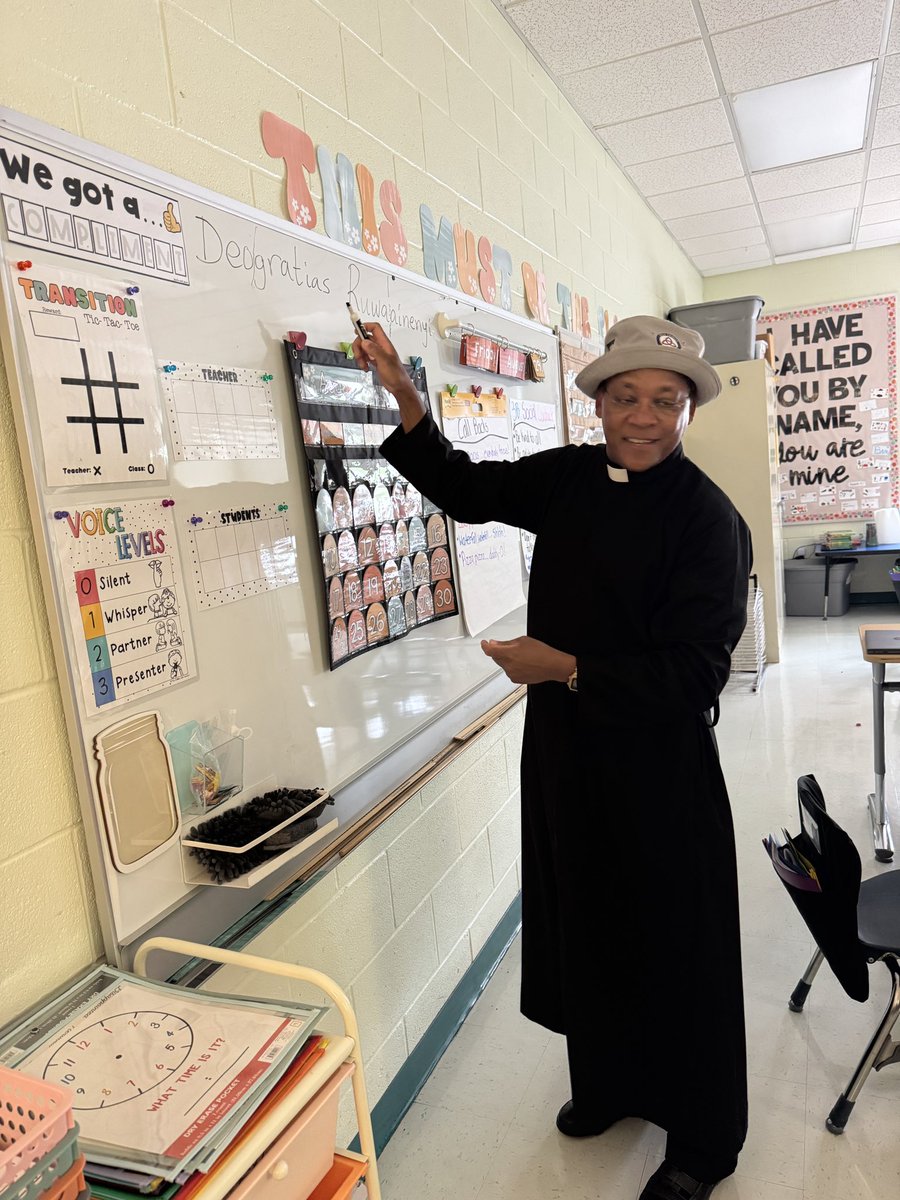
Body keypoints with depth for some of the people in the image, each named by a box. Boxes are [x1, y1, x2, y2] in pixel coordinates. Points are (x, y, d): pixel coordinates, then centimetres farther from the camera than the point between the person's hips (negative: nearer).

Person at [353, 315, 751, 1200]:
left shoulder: (707, 519, -17)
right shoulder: (570, 478, 1)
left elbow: (693, 674, -21)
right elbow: (465, 489, 11)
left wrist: (565, 668, -23)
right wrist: (405, 399, -1)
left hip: (658, 769, -6)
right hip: (565, 752, 6)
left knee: (676, 949, 11)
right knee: (585, 926, 22)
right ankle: (610, 1084, 49)